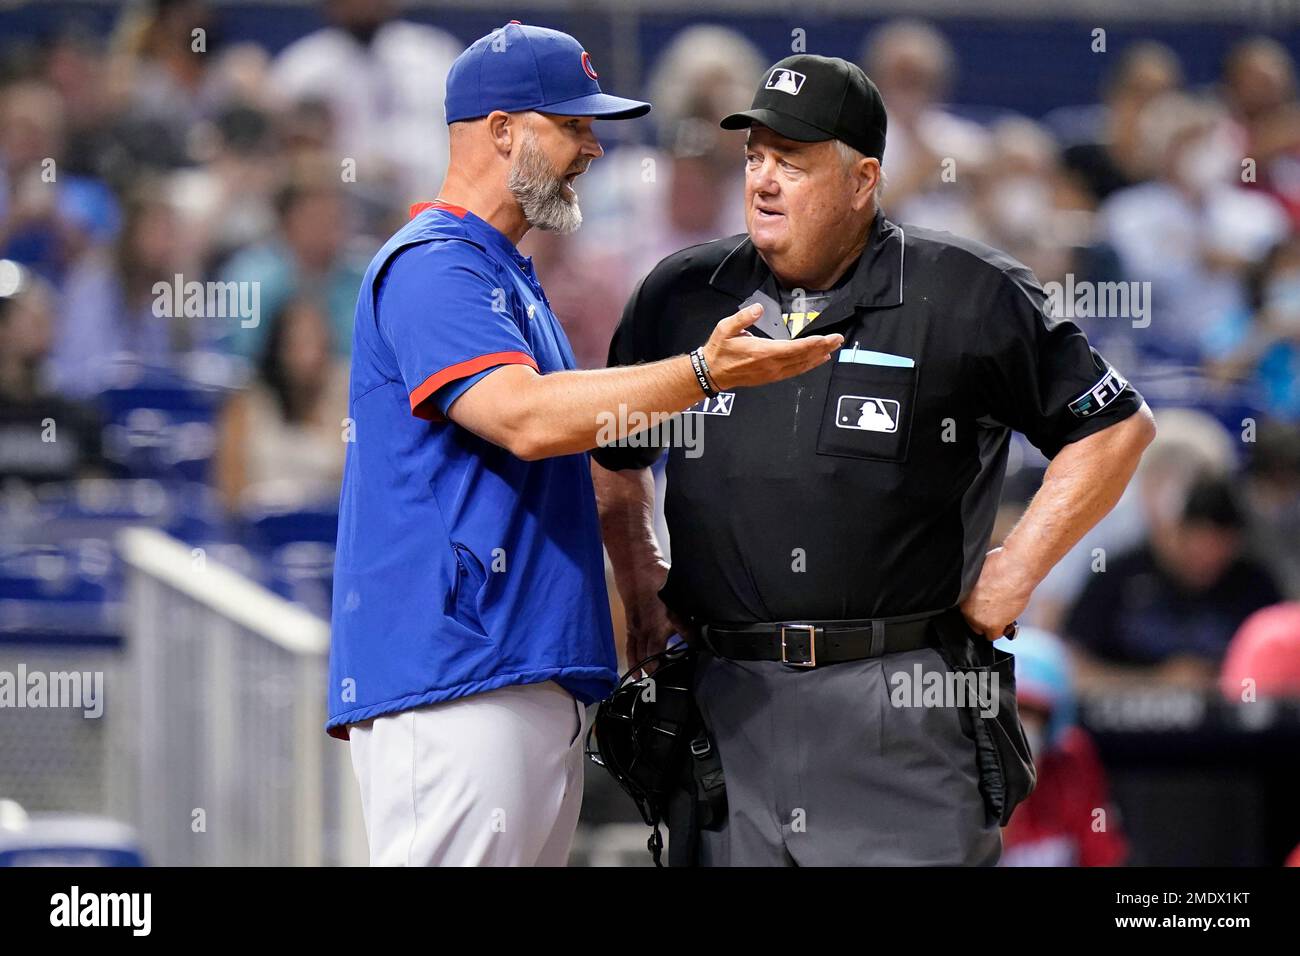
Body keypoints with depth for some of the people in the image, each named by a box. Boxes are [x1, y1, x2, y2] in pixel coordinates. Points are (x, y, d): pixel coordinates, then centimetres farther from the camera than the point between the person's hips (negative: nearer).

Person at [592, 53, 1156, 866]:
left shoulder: (967, 296, -1)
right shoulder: (680, 297, 11)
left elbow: (1116, 427, 5)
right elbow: (613, 454, 27)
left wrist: (1015, 573, 0)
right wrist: (640, 577, 15)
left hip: (901, 710, -3)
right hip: (725, 702, 4)